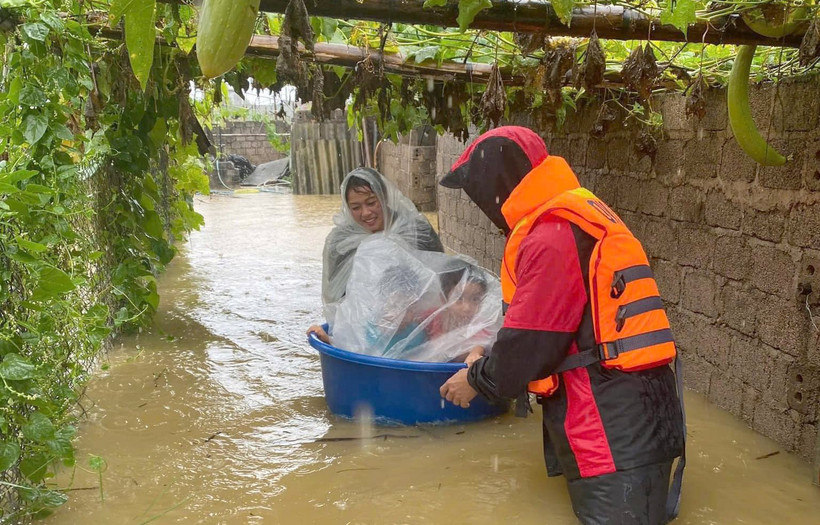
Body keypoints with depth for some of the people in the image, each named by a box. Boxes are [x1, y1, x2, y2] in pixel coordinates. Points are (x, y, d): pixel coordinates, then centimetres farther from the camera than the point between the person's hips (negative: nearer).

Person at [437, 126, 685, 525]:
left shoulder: (552, 238, -20)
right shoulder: (573, 219, 15)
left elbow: (529, 345, -18)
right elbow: (542, 324, 22)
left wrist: (476, 380, 1)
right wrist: (488, 361, 20)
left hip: (616, 424, -11)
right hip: (624, 416, 11)